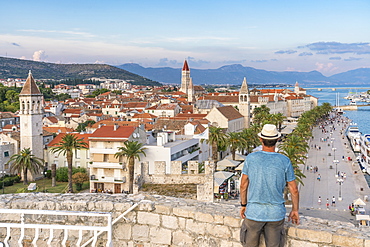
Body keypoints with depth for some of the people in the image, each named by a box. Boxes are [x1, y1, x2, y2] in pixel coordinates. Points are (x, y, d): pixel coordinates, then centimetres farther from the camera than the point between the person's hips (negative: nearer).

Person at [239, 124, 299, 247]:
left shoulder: (250, 158, -8)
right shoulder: (285, 161, -7)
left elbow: (243, 185, 0)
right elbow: (294, 190, -1)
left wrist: (243, 205, 14)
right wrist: (295, 210, 13)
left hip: (254, 212, 0)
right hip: (276, 214, 0)